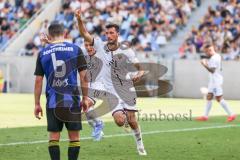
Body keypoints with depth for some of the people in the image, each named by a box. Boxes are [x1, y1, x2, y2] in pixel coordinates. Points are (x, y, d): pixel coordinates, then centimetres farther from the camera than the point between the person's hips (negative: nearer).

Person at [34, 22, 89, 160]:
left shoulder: (43, 53, 4)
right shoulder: (75, 49, 1)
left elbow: (38, 81, 4)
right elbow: (84, 76, 0)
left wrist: (37, 104, 10)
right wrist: (85, 98, 8)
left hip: (52, 102, 1)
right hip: (72, 101, -1)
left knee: (54, 137, 7)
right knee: (74, 137, 6)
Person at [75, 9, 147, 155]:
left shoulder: (126, 51, -5)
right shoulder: (100, 46, -1)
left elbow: (140, 69, -1)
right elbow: (85, 34, -6)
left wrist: (139, 74, -23)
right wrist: (79, 19, -21)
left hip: (127, 89, 0)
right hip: (112, 91, 0)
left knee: (132, 121, -3)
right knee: (120, 121, -14)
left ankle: (140, 143, 24)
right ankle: (123, 115, 26)